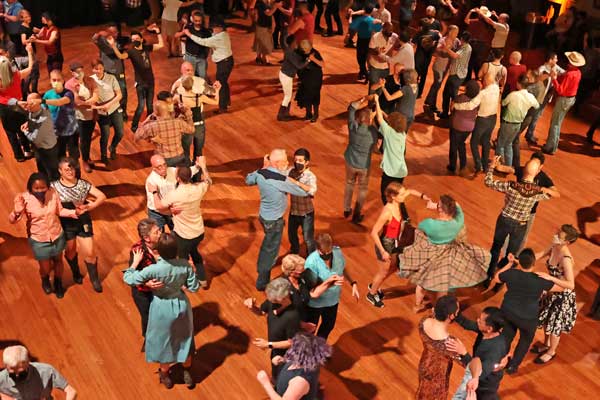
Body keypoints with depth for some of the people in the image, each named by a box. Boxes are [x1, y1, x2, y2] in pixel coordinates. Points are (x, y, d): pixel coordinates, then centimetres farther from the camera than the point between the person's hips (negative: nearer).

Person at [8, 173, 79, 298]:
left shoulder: (53, 193, -19)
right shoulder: (24, 199, -25)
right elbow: (12, 220, -21)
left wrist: (74, 212, -19)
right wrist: (17, 211, -42)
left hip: (57, 236, 2)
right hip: (39, 241, -2)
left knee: (58, 261, 25)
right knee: (46, 268, 13)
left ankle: (58, 283, 56)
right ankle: (45, 280, 53)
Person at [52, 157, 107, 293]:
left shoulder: (83, 184, -8)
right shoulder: (54, 186, -12)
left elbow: (102, 196, -8)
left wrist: (89, 207, -23)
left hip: (84, 222, 1)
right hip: (66, 224, 0)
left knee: (89, 253, 4)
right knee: (71, 252, 21)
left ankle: (94, 279, 27)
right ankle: (76, 274, 50)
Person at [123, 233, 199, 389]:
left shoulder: (153, 269, -30)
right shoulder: (185, 265, -22)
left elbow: (128, 279, -19)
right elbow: (194, 288, -11)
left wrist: (136, 261, -6)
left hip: (163, 309, -2)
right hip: (181, 305, 3)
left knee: (163, 341, 23)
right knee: (184, 339, 26)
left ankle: (165, 376, 46)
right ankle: (187, 374, 45)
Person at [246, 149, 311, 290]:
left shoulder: (260, 173, -11)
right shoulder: (281, 181, -31)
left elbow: (248, 180, 13)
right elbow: (305, 191, -20)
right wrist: (290, 179, -9)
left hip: (263, 215, 7)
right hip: (274, 221, -7)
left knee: (267, 243, 33)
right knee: (271, 251, 11)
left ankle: (261, 267, 55)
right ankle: (262, 282, 25)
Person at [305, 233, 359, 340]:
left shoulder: (338, 252, -19)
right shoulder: (311, 262, -35)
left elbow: (343, 269, 4)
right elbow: (313, 293, -33)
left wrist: (353, 283, -8)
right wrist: (329, 282, -46)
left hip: (333, 299, 5)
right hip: (315, 303, -5)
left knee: (329, 326, 29)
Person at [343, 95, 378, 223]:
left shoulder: (353, 127, -18)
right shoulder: (373, 132, -23)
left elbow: (351, 108, -6)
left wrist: (362, 100, -17)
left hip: (350, 162, 3)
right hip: (364, 165, -3)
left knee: (349, 184, 27)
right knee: (363, 189, 18)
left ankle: (347, 210, 37)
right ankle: (356, 215, 23)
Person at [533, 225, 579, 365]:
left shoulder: (566, 259, -36)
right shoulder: (554, 247, -14)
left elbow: (571, 285, -35)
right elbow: (542, 255, 5)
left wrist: (550, 278, -43)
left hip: (563, 296, -7)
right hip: (552, 291, 7)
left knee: (554, 325, 15)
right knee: (545, 320, 26)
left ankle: (551, 352, 40)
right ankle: (546, 345, 51)